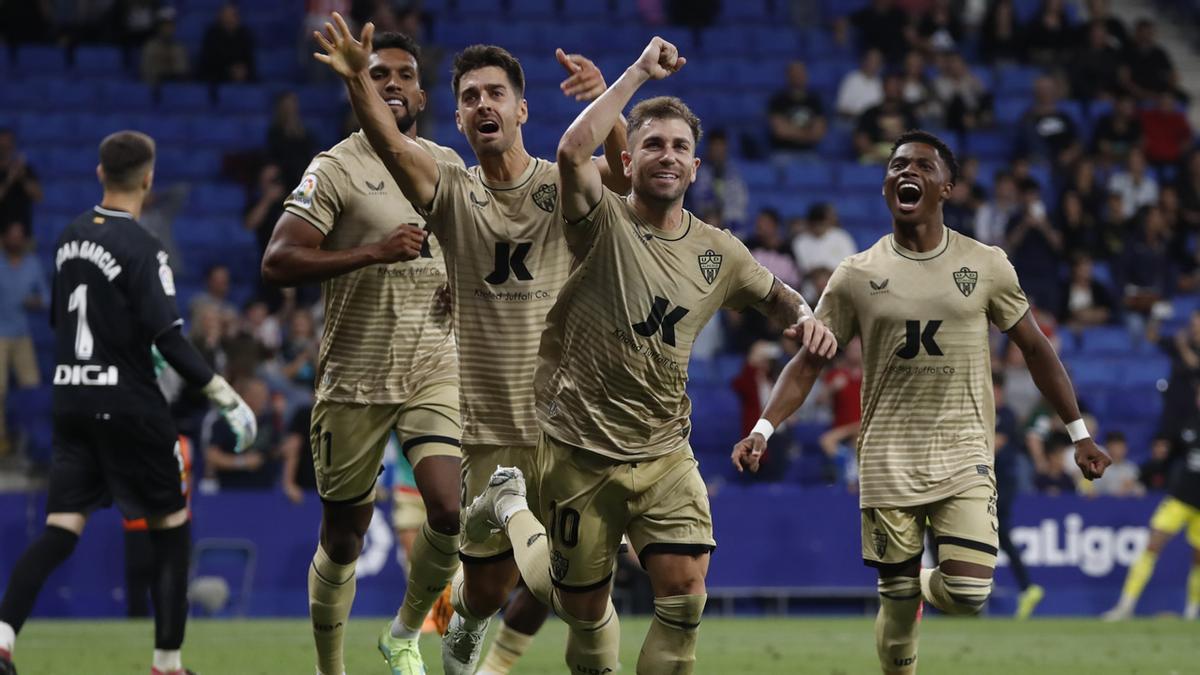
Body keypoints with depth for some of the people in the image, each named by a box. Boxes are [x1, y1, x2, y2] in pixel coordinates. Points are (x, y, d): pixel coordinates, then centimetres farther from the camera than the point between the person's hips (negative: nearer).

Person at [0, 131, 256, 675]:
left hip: (71, 400, 6)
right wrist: (228, 399, -14)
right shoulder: (141, 249, -13)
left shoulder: (70, 237, 8)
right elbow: (170, 341, -18)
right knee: (171, 528, 8)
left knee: (60, 530, 1)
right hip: (128, 404, -6)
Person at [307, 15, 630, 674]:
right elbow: (391, 143, -17)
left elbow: (624, 170, -20)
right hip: (483, 422, 0)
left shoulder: (565, 187, 1)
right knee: (487, 582, 3)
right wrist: (358, 78, -38)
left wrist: (604, 101, -41)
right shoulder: (451, 192, 2)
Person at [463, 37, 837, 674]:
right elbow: (572, 150, -30)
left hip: (664, 455, 3)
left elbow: (771, 293, 26)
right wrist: (639, 72, -24)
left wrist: (803, 314, 2)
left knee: (684, 592, -15)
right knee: (584, 609, 11)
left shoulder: (718, 252, 5)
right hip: (579, 453, -3)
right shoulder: (603, 222, -10)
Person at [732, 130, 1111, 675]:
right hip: (888, 461, 0)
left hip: (963, 456, 0)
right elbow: (809, 361, 5)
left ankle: (924, 584, 22)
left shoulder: (986, 266, 3)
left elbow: (1035, 349, 12)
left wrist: (1078, 432, 10)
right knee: (896, 606, -1)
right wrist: (763, 430, -10)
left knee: (968, 594, -14)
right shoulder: (857, 275, 3)